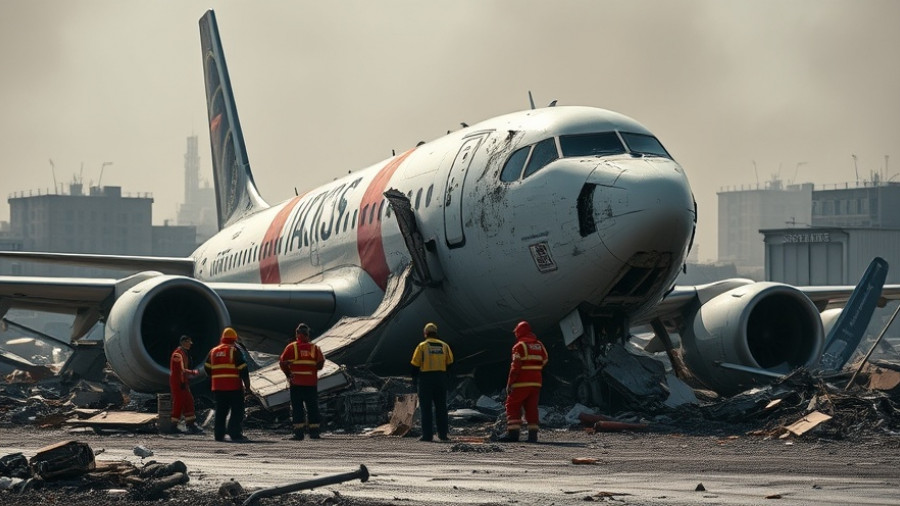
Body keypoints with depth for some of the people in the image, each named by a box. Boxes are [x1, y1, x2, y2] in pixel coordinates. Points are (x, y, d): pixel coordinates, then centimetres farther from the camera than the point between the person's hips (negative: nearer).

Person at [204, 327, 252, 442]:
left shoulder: (213, 351, 12)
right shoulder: (234, 351, -5)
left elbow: (207, 368, 16)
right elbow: (243, 369, -9)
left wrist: (213, 381, 30)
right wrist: (247, 384, -3)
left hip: (217, 388, 5)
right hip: (233, 387, -5)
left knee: (221, 411, 12)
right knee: (237, 411, -2)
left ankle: (219, 434, 10)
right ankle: (235, 433, -11)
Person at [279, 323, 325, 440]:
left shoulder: (291, 347, -3)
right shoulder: (315, 348, 2)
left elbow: (282, 363, -4)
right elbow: (321, 363, -3)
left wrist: (288, 374, 10)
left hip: (296, 383, -1)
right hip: (312, 383, 1)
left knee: (297, 407, 3)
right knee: (312, 408, 8)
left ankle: (299, 432, -4)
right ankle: (314, 431, 6)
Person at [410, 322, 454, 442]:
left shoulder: (422, 346, -5)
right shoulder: (444, 346, 6)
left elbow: (415, 364, -7)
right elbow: (450, 363, 9)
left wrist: (414, 378, 5)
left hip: (426, 378, -3)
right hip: (441, 377, 3)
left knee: (426, 407, 1)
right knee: (441, 407, 11)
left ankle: (427, 435, -3)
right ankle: (443, 433, 10)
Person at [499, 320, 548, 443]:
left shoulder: (520, 346, -9)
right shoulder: (540, 345, 12)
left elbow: (515, 366, -14)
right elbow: (544, 362, 11)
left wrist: (510, 383, -12)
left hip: (522, 382, -6)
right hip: (536, 382, 6)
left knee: (513, 406, 2)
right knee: (531, 408, 9)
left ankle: (513, 432, -8)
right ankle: (533, 434, 3)